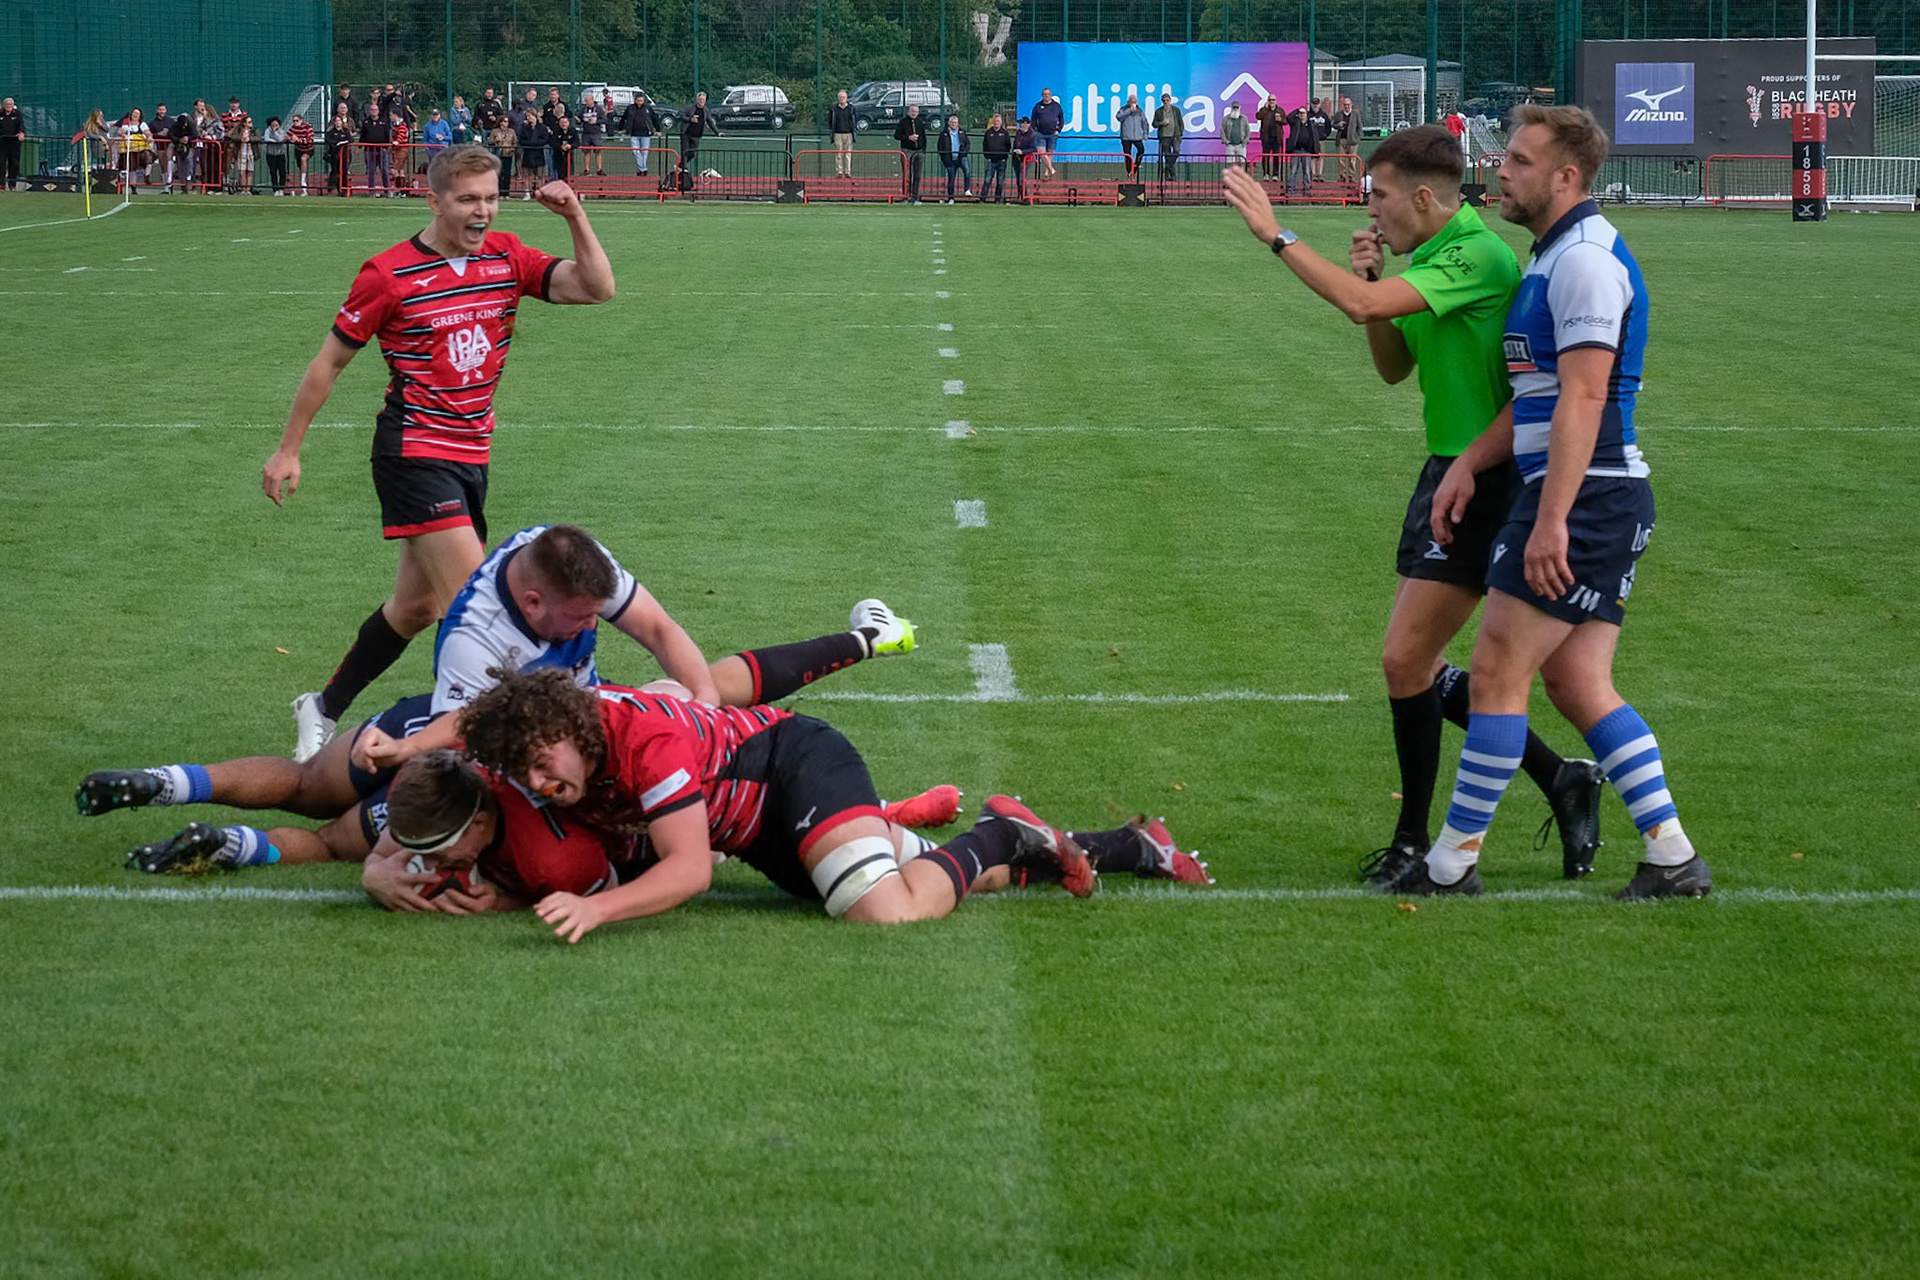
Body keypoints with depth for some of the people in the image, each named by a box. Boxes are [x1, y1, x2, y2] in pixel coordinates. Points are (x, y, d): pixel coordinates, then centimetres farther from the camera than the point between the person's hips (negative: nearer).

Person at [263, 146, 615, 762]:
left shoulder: (507, 257, 4)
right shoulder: (389, 274, -9)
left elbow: (596, 288, -3)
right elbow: (329, 361, 0)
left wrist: (575, 217, -17)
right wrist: (288, 449, 3)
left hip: (472, 454, 6)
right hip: (414, 452, -6)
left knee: (417, 605, 13)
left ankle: (323, 711, 28)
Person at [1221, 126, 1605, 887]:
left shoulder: (1479, 257, -19)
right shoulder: (1432, 259, 11)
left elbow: (1362, 306, -30)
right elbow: (1395, 366, 20)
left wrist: (1277, 236, -22)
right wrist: (1368, 278, 4)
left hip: (1483, 479, -10)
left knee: (1406, 658, -8)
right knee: (1416, 667, 12)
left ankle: (1414, 841, 6)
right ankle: (1560, 781, 22)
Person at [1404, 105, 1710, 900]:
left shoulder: (1585, 259, -14)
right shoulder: (1556, 254, 18)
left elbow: (1583, 397, -22)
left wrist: (1551, 519, -26)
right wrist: (1468, 465, 11)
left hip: (1585, 496, -10)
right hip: (1609, 503, 10)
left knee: (1497, 672, -5)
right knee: (1579, 686, 9)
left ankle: (1453, 861, 1)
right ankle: (1673, 857, 8)